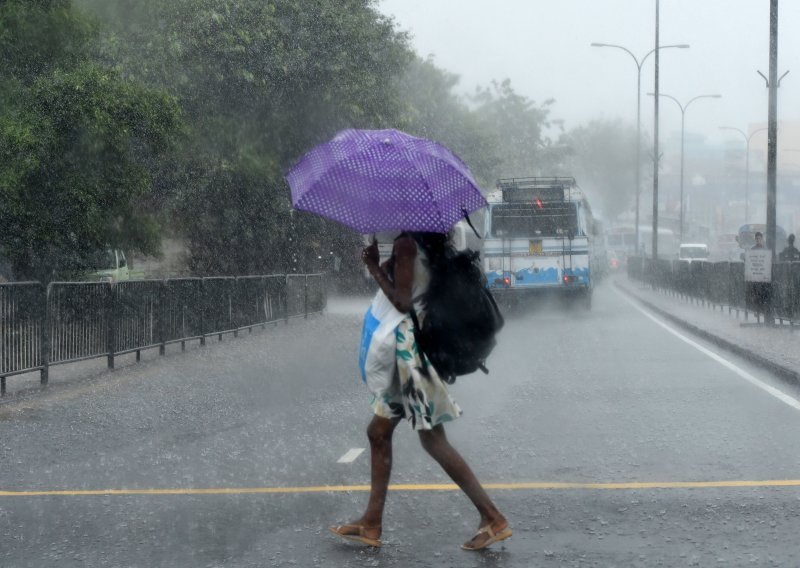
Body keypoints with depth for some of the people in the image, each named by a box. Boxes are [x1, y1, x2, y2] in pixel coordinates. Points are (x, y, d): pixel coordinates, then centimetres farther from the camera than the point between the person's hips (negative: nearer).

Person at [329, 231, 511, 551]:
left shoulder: (405, 244, -14)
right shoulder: (428, 245, 13)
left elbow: (402, 302, -19)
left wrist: (374, 266, -10)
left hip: (413, 347, -10)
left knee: (433, 440, -6)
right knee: (378, 431, 13)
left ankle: (493, 519, -5)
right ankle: (371, 524, 18)